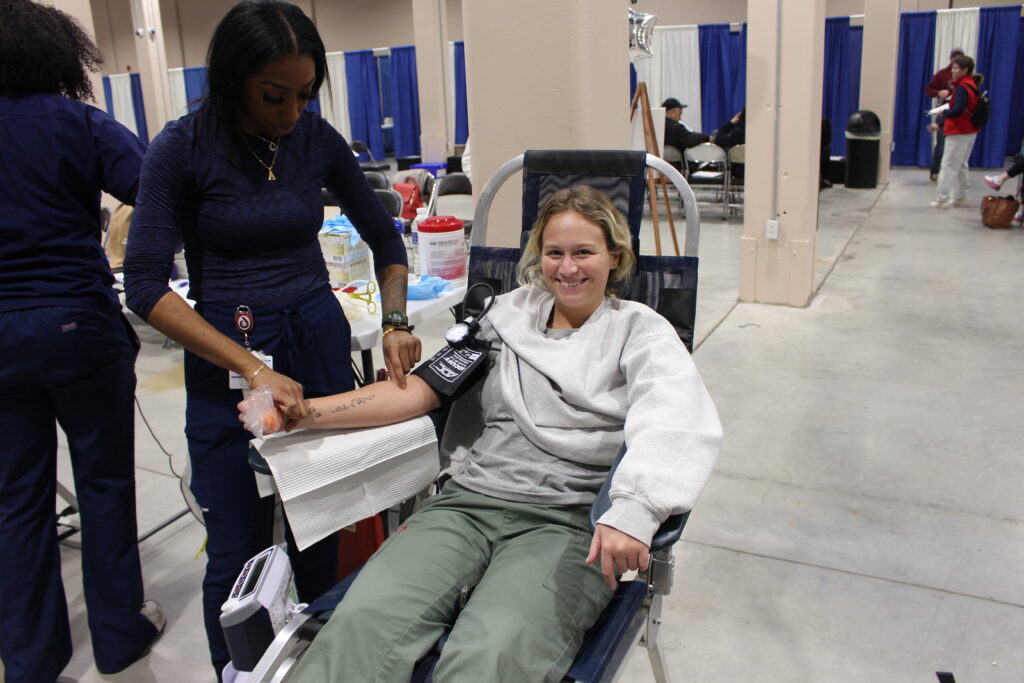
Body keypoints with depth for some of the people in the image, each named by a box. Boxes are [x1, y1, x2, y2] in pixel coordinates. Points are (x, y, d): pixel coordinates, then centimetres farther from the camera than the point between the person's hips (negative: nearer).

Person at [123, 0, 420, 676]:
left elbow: (384, 238, 11)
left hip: (320, 342, 3)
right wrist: (253, 368, -22)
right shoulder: (182, 149, -10)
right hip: (226, 361, -3)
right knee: (240, 548, 4)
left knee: (321, 530, 10)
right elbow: (146, 285, -14)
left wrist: (397, 323, -4)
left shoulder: (318, 140, 0)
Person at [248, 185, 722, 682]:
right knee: (364, 618, -25)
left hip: (567, 522, -3)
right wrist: (305, 413, 1)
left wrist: (633, 510, -32)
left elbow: (675, 423, -11)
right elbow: (419, 390, 12)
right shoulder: (508, 315, 18)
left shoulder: (641, 332, 8)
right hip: (469, 501, 3)